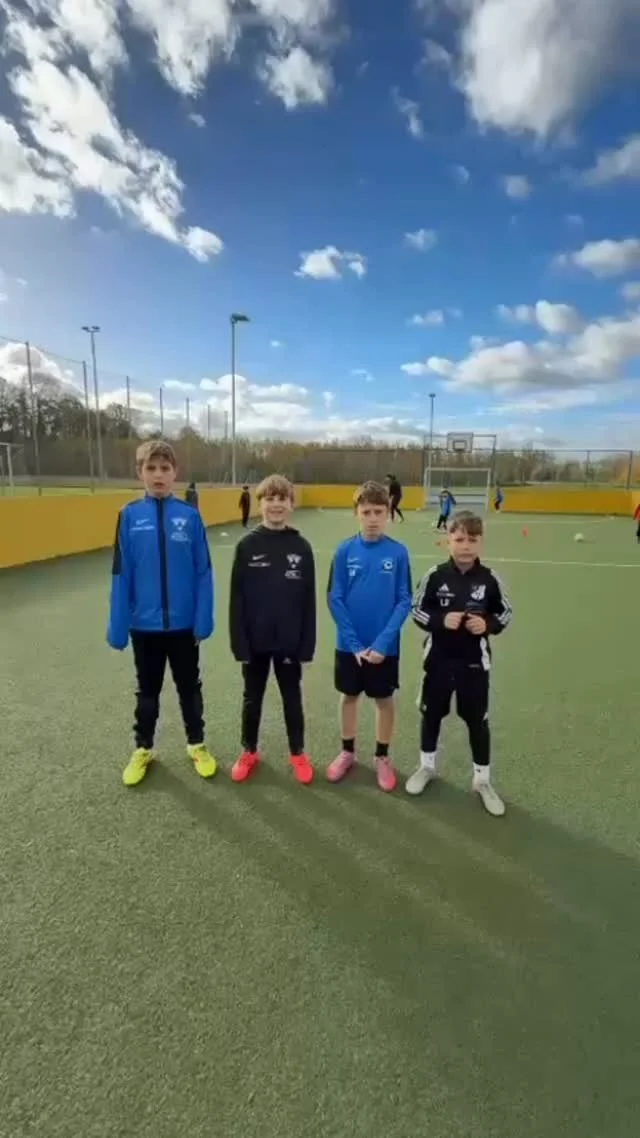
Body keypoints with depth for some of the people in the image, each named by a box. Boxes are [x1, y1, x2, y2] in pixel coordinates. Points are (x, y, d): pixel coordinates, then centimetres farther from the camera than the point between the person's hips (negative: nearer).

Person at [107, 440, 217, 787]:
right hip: (144, 624, 1)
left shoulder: (189, 516, -7)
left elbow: (203, 573, -5)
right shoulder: (129, 516, -6)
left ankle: (196, 744, 36)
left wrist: (203, 620, -8)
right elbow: (121, 575, -4)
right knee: (147, 690, 19)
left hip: (183, 623, 0)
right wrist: (118, 626, -3)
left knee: (189, 688, 16)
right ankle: (143, 748, 39)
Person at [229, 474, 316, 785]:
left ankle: (298, 753, 33)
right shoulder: (247, 545, -7)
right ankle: (249, 751, 36)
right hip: (255, 640, 0)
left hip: (289, 641, 0)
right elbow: (237, 598, -5)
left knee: (292, 698, 15)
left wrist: (307, 644, -3)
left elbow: (309, 600, -2)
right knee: (252, 698, 16)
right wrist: (239, 642, -8)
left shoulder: (301, 547, -5)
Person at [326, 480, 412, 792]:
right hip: (349, 645, 1)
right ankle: (347, 752, 37)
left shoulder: (398, 552, -9)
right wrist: (355, 643, -12)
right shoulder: (345, 551, -7)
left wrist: (383, 642, -16)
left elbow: (404, 602, -7)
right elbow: (334, 599, -6)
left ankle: (382, 757, 34)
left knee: (384, 699, 14)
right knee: (349, 696, 16)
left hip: (385, 646, -1)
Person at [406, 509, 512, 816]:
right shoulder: (435, 575, -11)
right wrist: (441, 620, -21)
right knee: (431, 713, 16)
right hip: (438, 659, 0)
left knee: (477, 720, 12)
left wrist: (488, 625, -16)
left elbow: (505, 612, 3)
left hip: (474, 662, 0)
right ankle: (426, 766, 39)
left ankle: (482, 779, 32)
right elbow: (417, 610, -4)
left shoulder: (488, 578, -8)